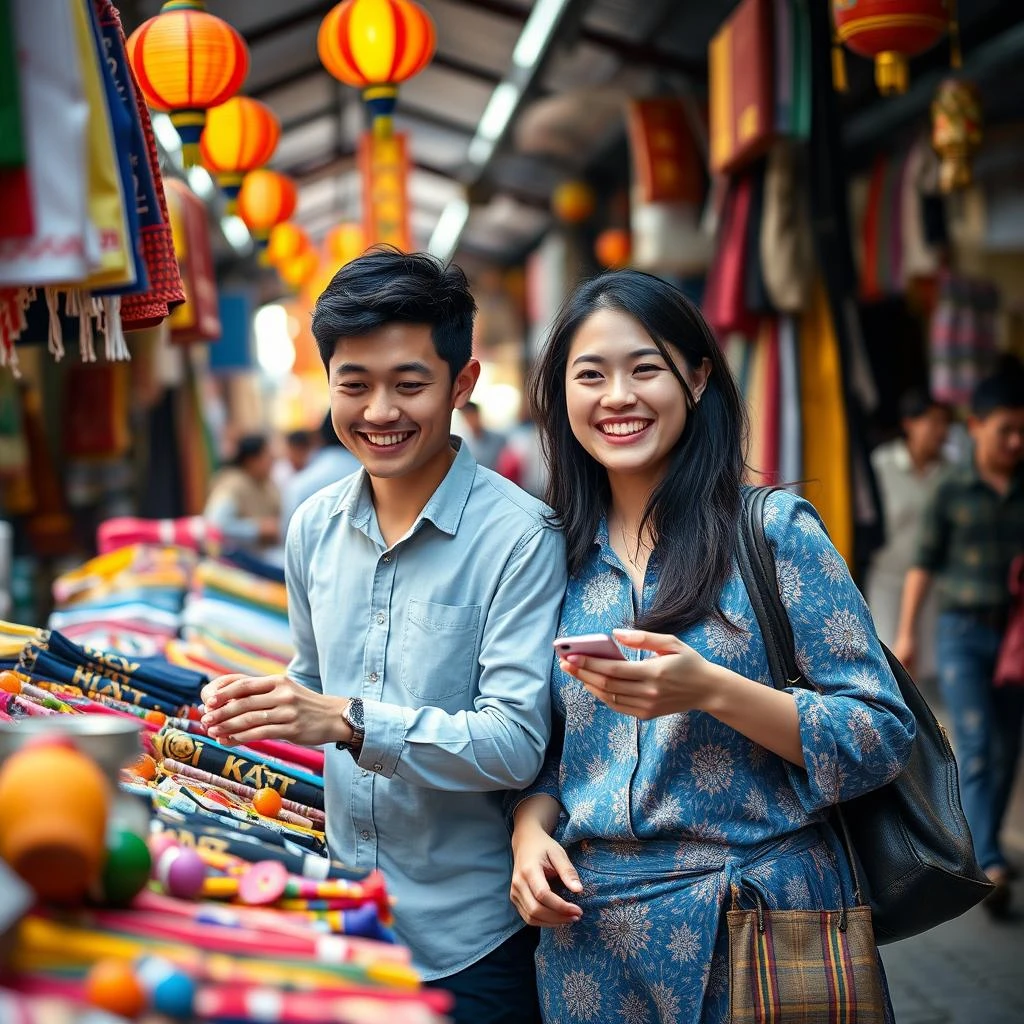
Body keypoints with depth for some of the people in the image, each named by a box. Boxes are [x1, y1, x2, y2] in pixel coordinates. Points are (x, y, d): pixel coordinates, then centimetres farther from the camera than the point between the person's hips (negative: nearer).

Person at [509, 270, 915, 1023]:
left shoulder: (776, 530, -7)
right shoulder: (559, 556, 4)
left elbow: (885, 738, -11)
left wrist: (711, 691, -24)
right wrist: (530, 829, -8)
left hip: (756, 928, -3)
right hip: (589, 932, 4)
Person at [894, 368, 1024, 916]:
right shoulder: (952, 490, -1)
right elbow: (925, 562, 3)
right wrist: (906, 633, 2)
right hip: (962, 629, -3)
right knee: (976, 744, -12)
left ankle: (976, 851, 25)